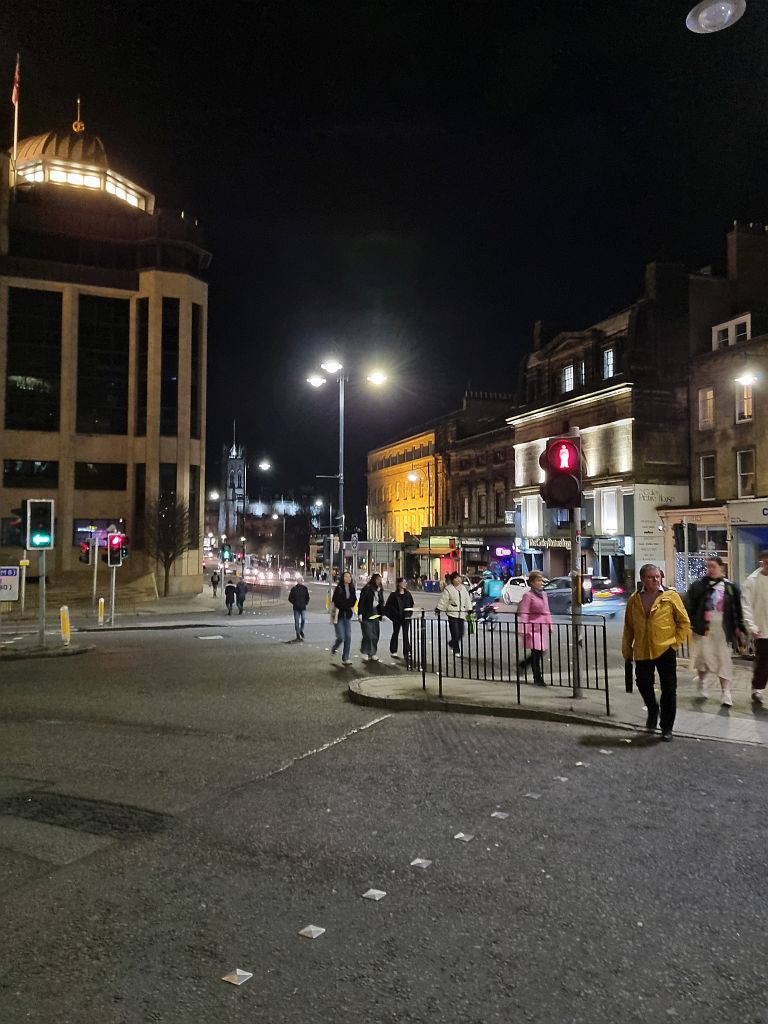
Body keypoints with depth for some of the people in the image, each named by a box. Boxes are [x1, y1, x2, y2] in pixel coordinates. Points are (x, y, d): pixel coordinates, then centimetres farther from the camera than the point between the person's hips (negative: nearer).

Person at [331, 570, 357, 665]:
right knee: (341, 637, -8)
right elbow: (335, 602, -13)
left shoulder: (352, 589, 5)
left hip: (348, 616, 5)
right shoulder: (339, 588, -11)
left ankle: (345, 659, 7)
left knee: (348, 638, 1)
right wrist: (335, 617, -17)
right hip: (339, 615, -5)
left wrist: (352, 609, 4)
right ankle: (333, 649, 22)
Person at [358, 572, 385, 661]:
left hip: (375, 615, 6)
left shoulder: (380, 590, 11)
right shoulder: (366, 589, -9)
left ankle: (373, 653, 15)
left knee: (375, 635, 6)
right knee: (368, 635, -11)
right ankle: (365, 652, 3)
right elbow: (361, 602, -11)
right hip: (366, 615, -6)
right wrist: (360, 614, -16)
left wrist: (382, 614, 13)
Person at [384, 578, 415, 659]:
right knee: (396, 633, 10)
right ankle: (393, 651, 22)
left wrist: (410, 613, 2)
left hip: (406, 617, 3)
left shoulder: (408, 594, 5)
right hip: (397, 618, -3)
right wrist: (396, 613, -12)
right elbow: (389, 605, -8)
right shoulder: (394, 594, -7)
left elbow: (411, 604, 14)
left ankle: (406, 652, 2)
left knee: (406, 634, -1)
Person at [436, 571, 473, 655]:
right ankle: (456, 651, 4)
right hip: (452, 613, -5)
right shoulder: (448, 589, -3)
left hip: (461, 614, 5)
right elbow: (443, 600, -4)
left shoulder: (463, 588, 14)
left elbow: (467, 600, 17)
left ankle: (452, 643, 31)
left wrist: (469, 611, 12)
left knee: (461, 633, 4)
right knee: (455, 633, -6)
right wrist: (438, 609, -9)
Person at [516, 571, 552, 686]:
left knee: (541, 652, 9)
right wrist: (523, 630, -17)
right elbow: (523, 614, -12)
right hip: (533, 628, -7)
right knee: (536, 653, -3)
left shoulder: (543, 594, 14)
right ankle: (538, 679, 6)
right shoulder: (528, 595, -9)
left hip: (543, 628, 7)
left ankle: (522, 664, 30)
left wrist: (550, 625, 15)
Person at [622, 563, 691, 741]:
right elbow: (628, 627, 11)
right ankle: (652, 711, 37)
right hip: (642, 651, 2)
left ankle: (667, 727, 16)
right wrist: (627, 650, 11)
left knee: (668, 689, 2)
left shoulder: (671, 596, -3)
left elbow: (684, 622, 2)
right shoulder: (634, 599, 5)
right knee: (643, 684, 7)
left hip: (665, 650, -2)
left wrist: (676, 642, -6)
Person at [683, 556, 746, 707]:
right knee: (703, 656, 1)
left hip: (722, 629, 1)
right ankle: (702, 682, 28)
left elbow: (737, 609, 7)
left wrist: (739, 627, 5)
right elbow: (688, 605, -7)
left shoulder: (730, 587, 3)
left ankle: (726, 692, 9)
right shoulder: (698, 585, -2)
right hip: (703, 627, -1)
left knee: (724, 660, 3)